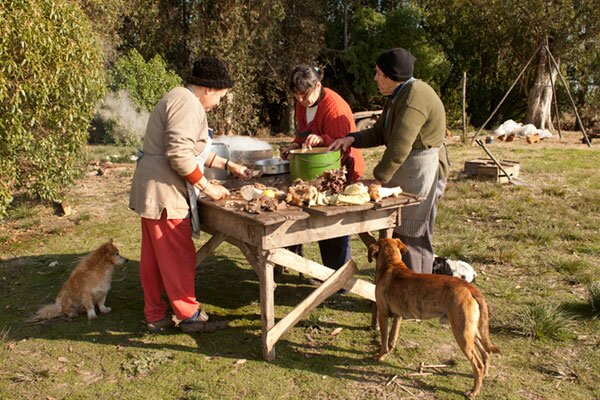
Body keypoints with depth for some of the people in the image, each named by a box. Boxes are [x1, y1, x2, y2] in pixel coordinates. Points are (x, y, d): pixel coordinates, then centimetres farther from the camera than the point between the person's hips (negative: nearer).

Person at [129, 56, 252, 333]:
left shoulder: (178, 99, 20)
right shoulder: (188, 104, -15)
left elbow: (194, 150, 26)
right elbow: (179, 154, -26)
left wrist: (229, 165, 25)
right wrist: (207, 188, -17)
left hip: (152, 192, 11)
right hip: (164, 194, -11)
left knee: (153, 257, 15)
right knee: (179, 257, 0)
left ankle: (155, 316, 26)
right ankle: (190, 316, 13)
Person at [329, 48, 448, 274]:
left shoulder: (415, 97, -21)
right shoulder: (396, 96, 13)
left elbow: (399, 147, -27)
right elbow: (379, 132, 18)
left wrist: (378, 179, -22)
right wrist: (352, 139, 1)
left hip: (421, 172, -10)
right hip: (403, 171, 10)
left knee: (413, 237, -3)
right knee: (396, 234, 15)